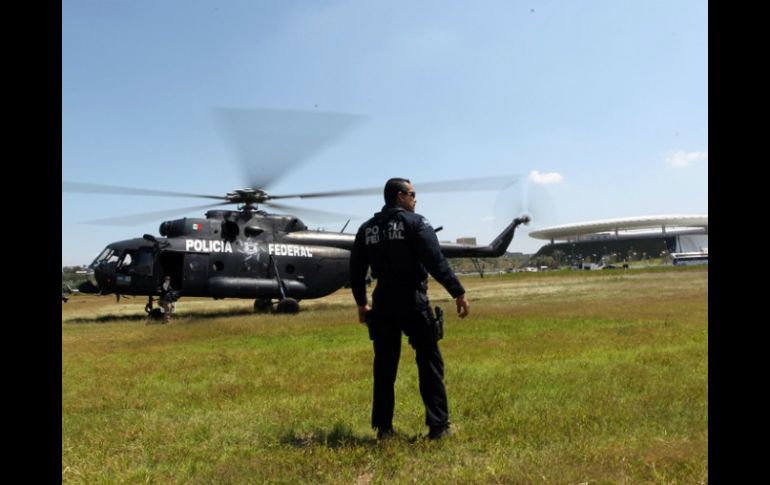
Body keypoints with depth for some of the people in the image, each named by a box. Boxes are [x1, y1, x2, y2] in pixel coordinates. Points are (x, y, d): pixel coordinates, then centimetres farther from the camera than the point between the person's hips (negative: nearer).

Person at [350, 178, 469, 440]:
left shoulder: (366, 229, 11)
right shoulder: (415, 222, -5)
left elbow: (356, 271, 14)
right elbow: (436, 262, -15)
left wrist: (361, 303, 24)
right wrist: (458, 293, -12)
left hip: (383, 303, 5)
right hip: (413, 302, -5)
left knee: (385, 366, 12)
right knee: (429, 362, 5)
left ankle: (383, 427, 16)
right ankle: (438, 425, 6)